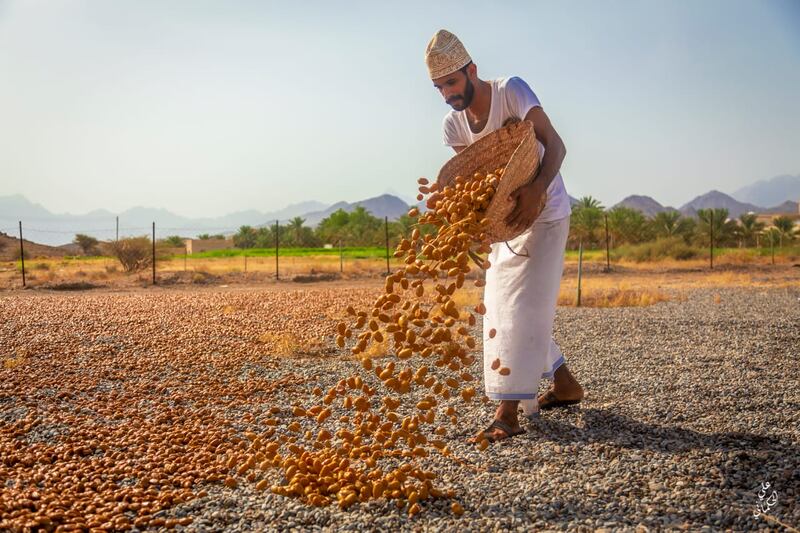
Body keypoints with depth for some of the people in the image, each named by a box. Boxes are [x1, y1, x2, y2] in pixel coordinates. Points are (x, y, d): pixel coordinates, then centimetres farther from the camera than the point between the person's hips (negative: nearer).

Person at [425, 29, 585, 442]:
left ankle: (509, 412, -16)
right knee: (500, 307, 11)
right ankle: (565, 385, 25)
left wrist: (536, 190, -44)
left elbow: (554, 145, -26)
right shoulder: (453, 124, -2)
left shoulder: (511, 91, -19)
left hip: (544, 214, -7)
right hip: (505, 220, 8)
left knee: (523, 306, -15)